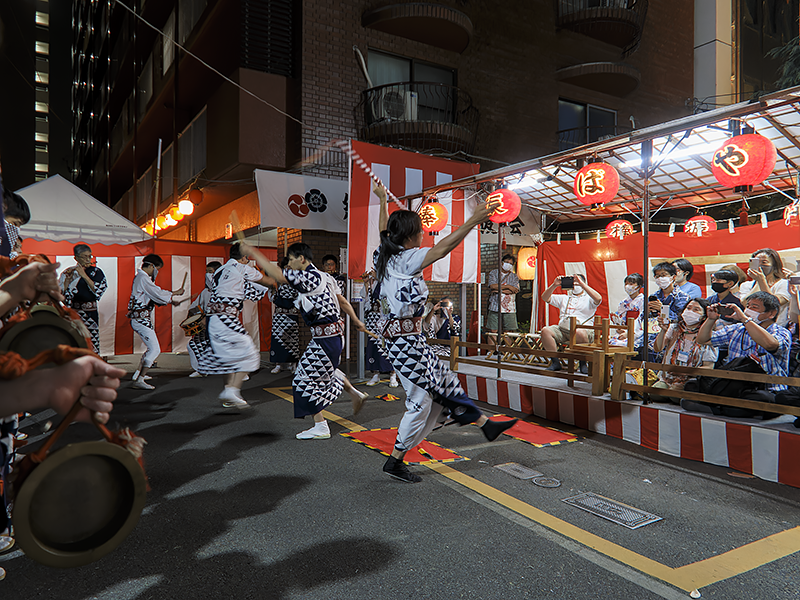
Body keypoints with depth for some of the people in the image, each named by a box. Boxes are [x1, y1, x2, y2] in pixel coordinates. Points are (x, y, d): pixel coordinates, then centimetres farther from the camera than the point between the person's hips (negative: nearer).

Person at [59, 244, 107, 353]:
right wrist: (68, 278, -13)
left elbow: (98, 290, -10)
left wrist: (84, 275, -15)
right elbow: (61, 294, -1)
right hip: (72, 313, 1)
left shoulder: (96, 272, 5)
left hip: (90, 313, 0)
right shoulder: (68, 272, 7)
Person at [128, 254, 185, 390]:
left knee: (152, 348, 21)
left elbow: (153, 296, 22)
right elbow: (158, 294, -17)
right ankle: (139, 381, -12)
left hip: (140, 319, 11)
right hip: (140, 319, -11)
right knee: (155, 349, -12)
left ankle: (138, 373, 32)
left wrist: (171, 300, 15)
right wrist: (175, 293, -3)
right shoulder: (143, 278, -15)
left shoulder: (140, 277, 18)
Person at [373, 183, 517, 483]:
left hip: (404, 339, 10)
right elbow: (442, 248, -29)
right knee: (420, 401, 0)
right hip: (406, 340, -10)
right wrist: (474, 220, -31)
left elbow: (384, 231, 29)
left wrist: (383, 200, 42)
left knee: (444, 382, 16)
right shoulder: (406, 260, -17)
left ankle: (486, 424, 26)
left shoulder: (386, 255, 9)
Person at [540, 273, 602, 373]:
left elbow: (598, 298, -6)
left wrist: (582, 284, -7)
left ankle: (583, 363, -16)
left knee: (580, 334, -40)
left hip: (581, 328, -4)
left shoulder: (588, 299, 19)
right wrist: (554, 285, 7)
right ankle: (555, 362, -15)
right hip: (562, 329, 4)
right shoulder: (564, 298, 31)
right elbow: (545, 298, 23)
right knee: (545, 330, -25)